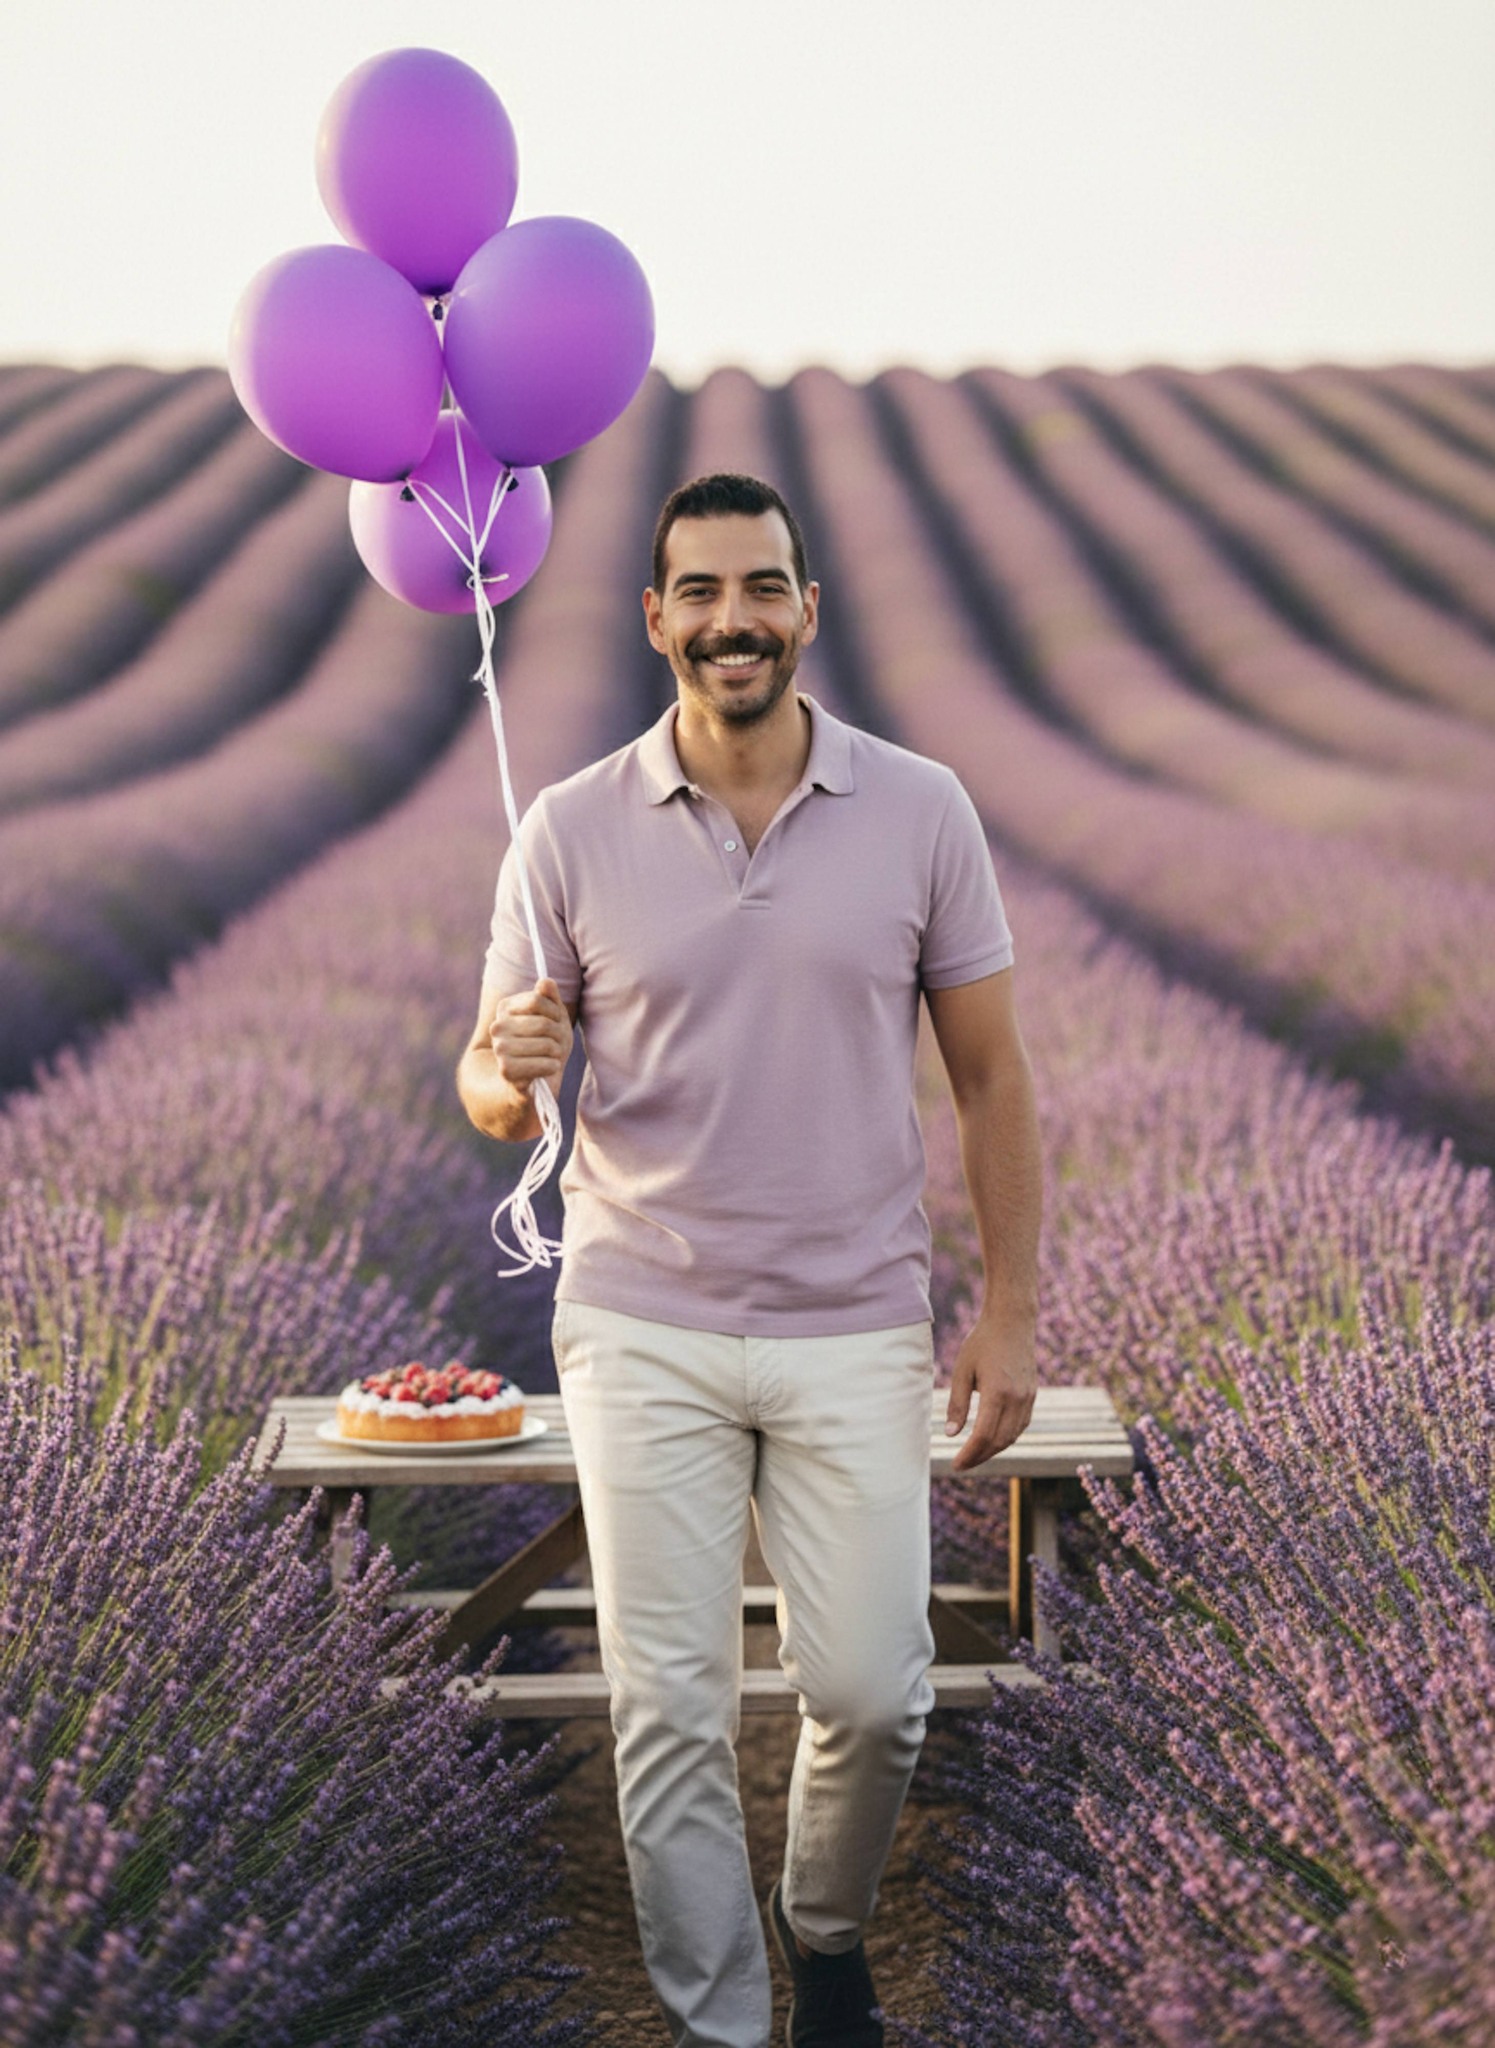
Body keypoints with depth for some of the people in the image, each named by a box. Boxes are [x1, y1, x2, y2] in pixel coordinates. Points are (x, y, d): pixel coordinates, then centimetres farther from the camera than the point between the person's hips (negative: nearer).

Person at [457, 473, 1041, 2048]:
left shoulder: (920, 811, 0)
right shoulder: (572, 829, -1)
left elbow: (990, 1076, 4)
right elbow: (491, 1090, 2)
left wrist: (1010, 1310, -1)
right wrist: (510, 1070, -22)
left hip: (858, 1334, 0)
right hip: (642, 1338, 0)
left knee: (871, 1693, 3)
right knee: (670, 1708, 2)